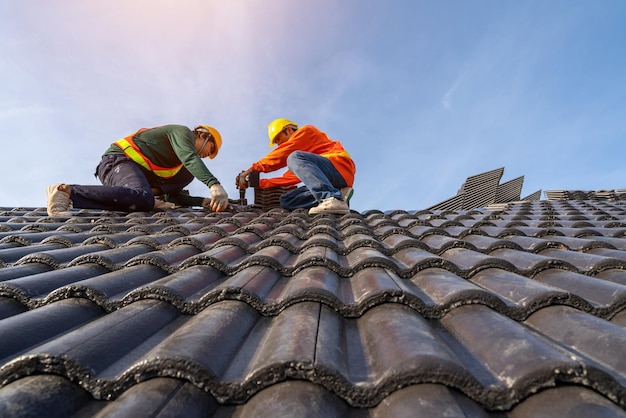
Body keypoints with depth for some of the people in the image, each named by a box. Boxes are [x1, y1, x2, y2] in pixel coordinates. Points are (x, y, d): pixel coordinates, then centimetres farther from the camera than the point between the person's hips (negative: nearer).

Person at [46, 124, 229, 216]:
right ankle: (67, 192, -28)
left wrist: (204, 201, 13)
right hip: (119, 160, -10)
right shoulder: (182, 131, 3)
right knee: (143, 199, -37)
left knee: (187, 173, 2)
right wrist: (215, 185, -34)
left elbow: (173, 195, 22)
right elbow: (190, 159, -21)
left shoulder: (179, 154, 28)